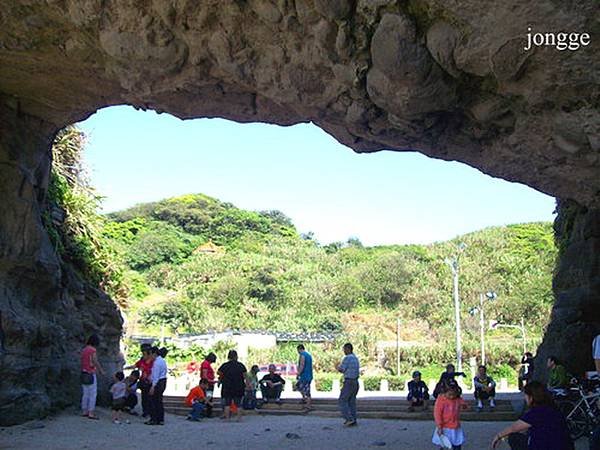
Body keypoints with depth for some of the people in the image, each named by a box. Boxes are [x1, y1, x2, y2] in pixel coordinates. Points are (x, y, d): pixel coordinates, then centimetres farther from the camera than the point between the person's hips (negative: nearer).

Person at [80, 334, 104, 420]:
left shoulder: (84, 349, 10)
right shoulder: (93, 350, -14)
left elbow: (83, 361, 13)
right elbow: (95, 362, -14)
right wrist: (101, 370, 0)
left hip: (84, 373, 8)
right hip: (91, 374, -8)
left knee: (85, 393, 13)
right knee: (93, 394, -3)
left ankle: (84, 411, 18)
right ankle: (91, 413, -3)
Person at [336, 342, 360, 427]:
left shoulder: (347, 358, -15)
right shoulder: (355, 358, 14)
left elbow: (341, 370, -12)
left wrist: (337, 367, 10)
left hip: (348, 382, -9)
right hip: (355, 382, 9)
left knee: (342, 401, -2)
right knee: (351, 402, 11)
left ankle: (349, 419, -9)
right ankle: (353, 421, 10)